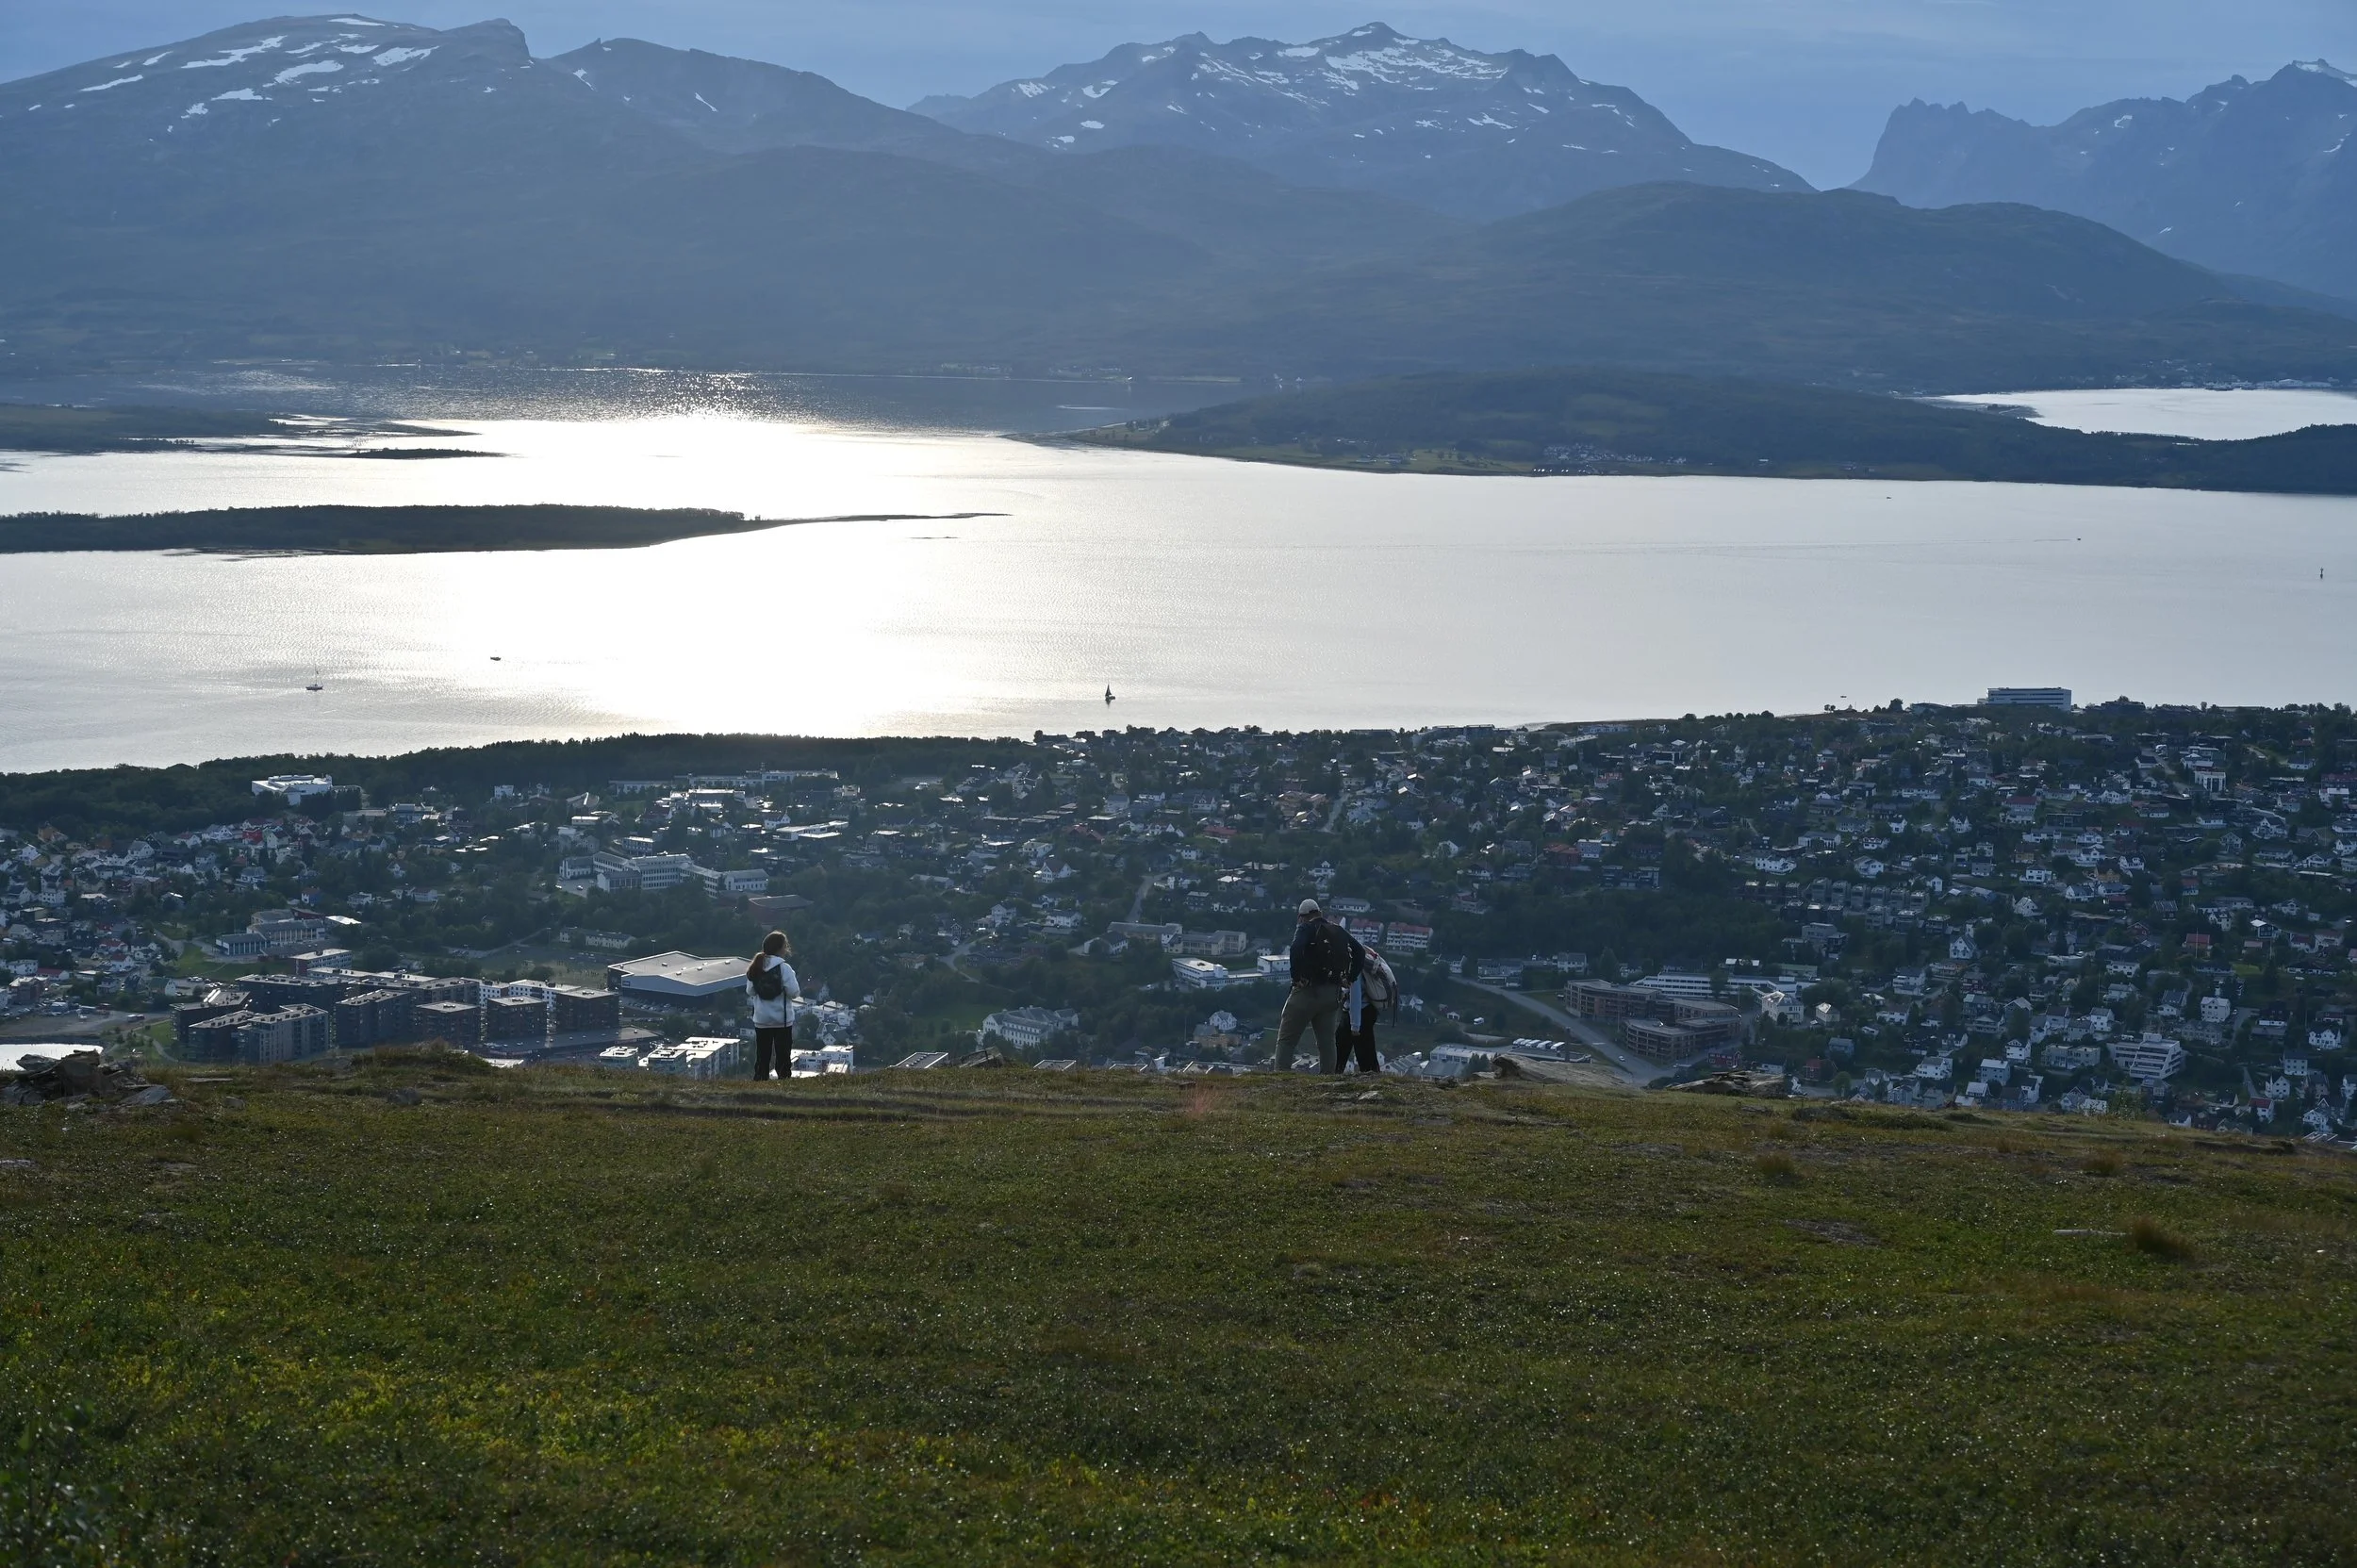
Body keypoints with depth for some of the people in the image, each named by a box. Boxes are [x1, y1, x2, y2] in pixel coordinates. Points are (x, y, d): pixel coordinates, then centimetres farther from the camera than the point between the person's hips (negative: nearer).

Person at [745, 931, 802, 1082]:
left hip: (761, 1020, 4)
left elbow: (750, 991, 6)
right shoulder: (784, 967, -15)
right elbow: (794, 992, -16)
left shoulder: (755, 968, 1)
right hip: (782, 1019, -4)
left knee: (762, 1057, 11)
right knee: (783, 1058, 4)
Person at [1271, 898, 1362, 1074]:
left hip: (1308, 990, -5)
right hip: (1333, 993, 5)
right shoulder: (1339, 932, 16)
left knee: (1286, 1040, -1)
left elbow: (1297, 949, -22)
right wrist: (1349, 979, 13)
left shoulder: (1306, 928, -2)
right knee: (1327, 1041, 12)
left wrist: (1297, 977, -16)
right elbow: (1360, 953, 14)